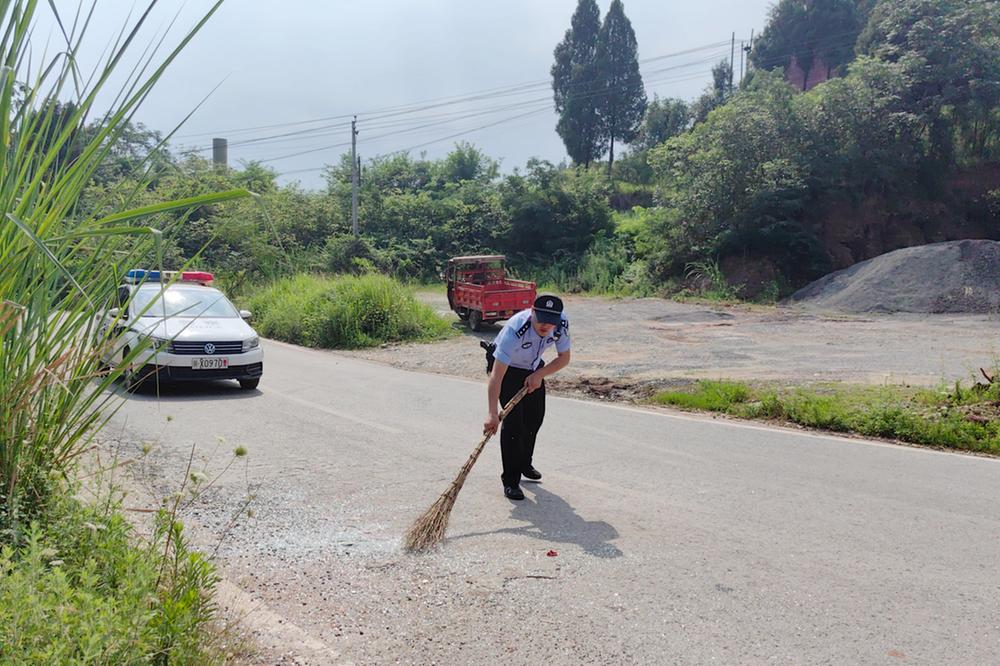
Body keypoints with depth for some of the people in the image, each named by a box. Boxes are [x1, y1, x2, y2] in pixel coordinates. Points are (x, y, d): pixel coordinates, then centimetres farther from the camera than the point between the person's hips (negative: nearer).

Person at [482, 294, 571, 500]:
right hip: (507, 368, -6)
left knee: (535, 417, 16)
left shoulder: (561, 324, -27)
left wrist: (539, 375, -25)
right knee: (513, 420, -16)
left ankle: (524, 464, 40)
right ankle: (510, 481, -7)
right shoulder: (514, 330, -42)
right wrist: (492, 413, -50)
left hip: (533, 368, 6)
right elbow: (497, 375, -44)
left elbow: (564, 358, -10)